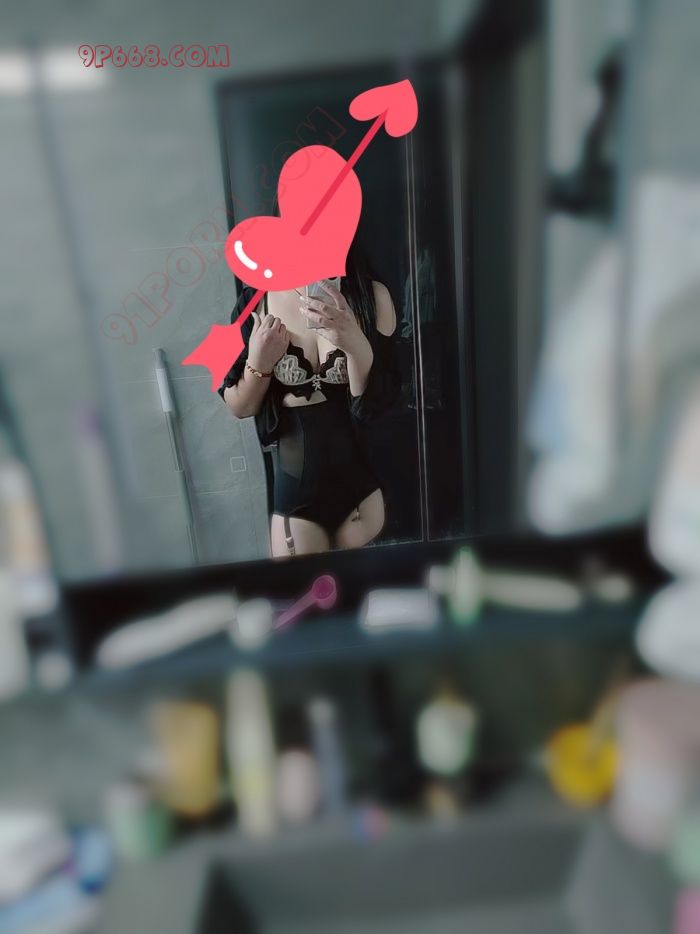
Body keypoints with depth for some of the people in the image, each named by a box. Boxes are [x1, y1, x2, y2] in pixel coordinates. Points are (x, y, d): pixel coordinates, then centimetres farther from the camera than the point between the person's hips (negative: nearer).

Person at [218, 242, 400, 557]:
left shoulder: (371, 296, -8)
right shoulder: (256, 302, -6)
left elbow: (379, 402, -11)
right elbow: (240, 408, 1)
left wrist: (356, 344, -28)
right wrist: (258, 363, -18)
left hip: (363, 481, 0)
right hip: (294, 484, 0)